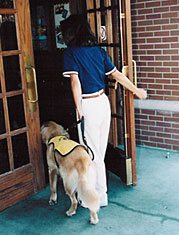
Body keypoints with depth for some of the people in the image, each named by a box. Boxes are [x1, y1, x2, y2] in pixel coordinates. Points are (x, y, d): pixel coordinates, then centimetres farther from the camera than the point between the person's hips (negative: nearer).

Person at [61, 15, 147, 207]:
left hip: (88, 105, -7)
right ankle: (95, 188, 33)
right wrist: (136, 91, 17)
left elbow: (75, 82, -18)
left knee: (92, 153, 5)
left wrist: (79, 110, -16)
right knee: (100, 151, 17)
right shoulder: (98, 50, 6)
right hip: (103, 102, 7)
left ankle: (101, 196, 15)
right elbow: (117, 75, 7)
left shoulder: (70, 52, -10)